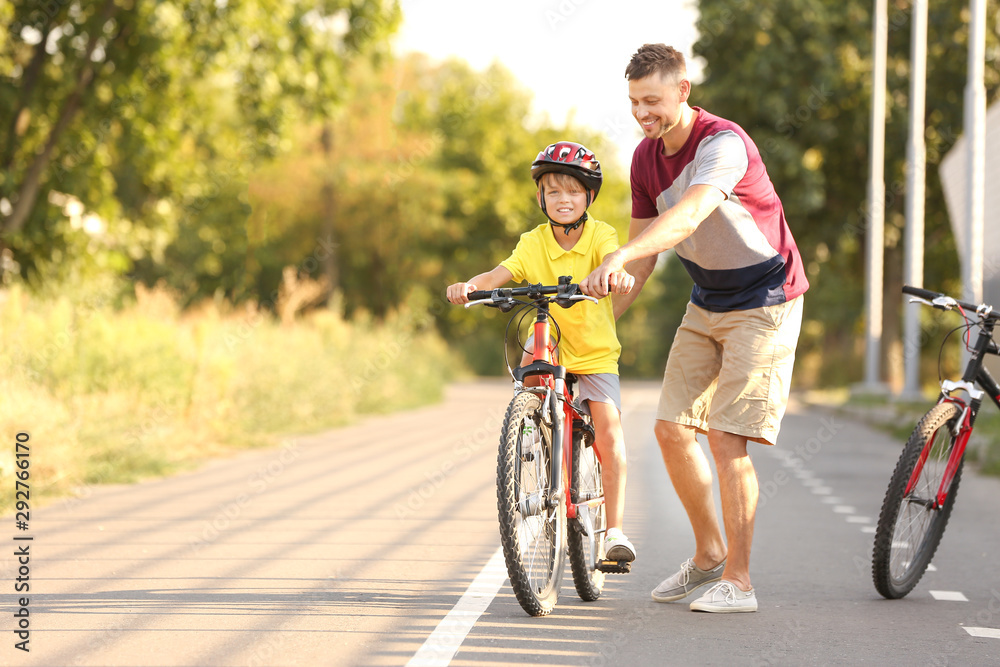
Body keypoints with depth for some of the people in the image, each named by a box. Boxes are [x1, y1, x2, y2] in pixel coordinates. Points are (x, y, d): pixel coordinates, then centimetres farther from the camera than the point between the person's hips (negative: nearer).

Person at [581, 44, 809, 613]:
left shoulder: (723, 143, -25)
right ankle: (709, 553, 21)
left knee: (727, 439, -13)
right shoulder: (646, 158, 0)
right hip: (707, 303, 7)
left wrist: (618, 257, -57)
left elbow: (687, 216, -44)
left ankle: (738, 581, -5)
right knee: (672, 429, 2)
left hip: (763, 302, -7)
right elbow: (643, 257, 7)